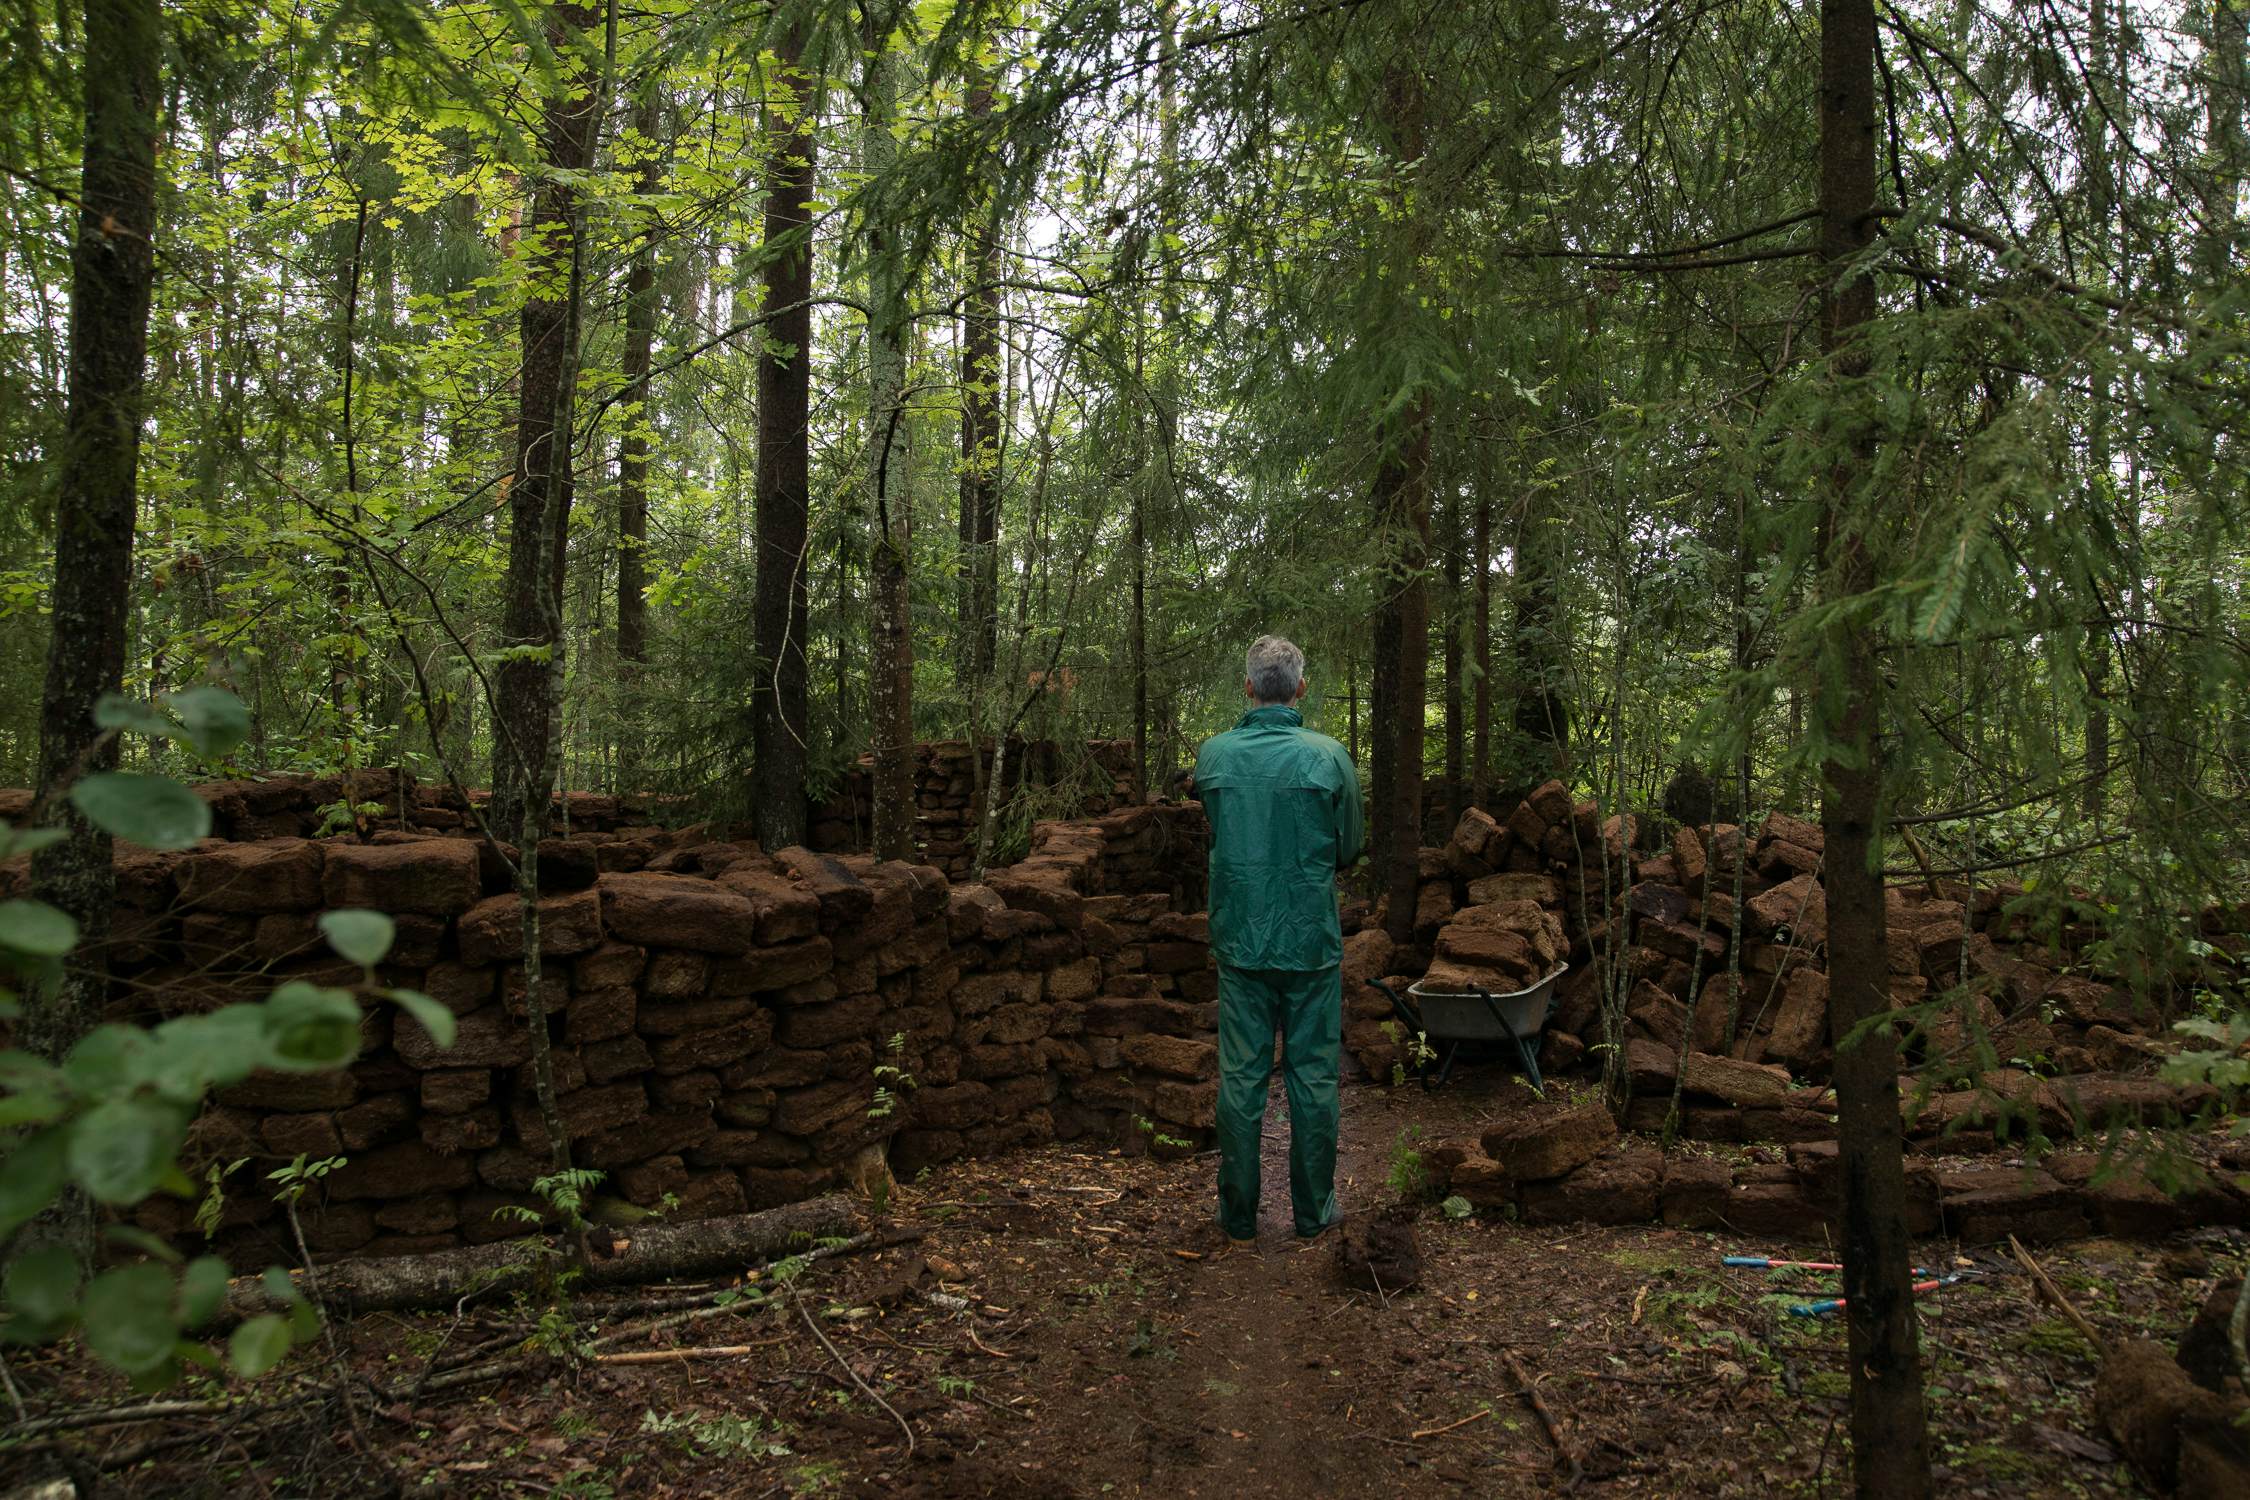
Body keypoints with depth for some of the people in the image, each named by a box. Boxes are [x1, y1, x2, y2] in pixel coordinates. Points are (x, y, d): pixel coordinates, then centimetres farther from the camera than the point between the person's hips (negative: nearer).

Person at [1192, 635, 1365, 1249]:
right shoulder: (1329, 756, -10)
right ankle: (1312, 1212, 19)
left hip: (1240, 943, 1)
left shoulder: (1214, 754, -5)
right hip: (1312, 942, -1)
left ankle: (1239, 1219, 16)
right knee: (1313, 1077, 9)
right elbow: (1348, 848, 1)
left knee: (1241, 1078, 8)